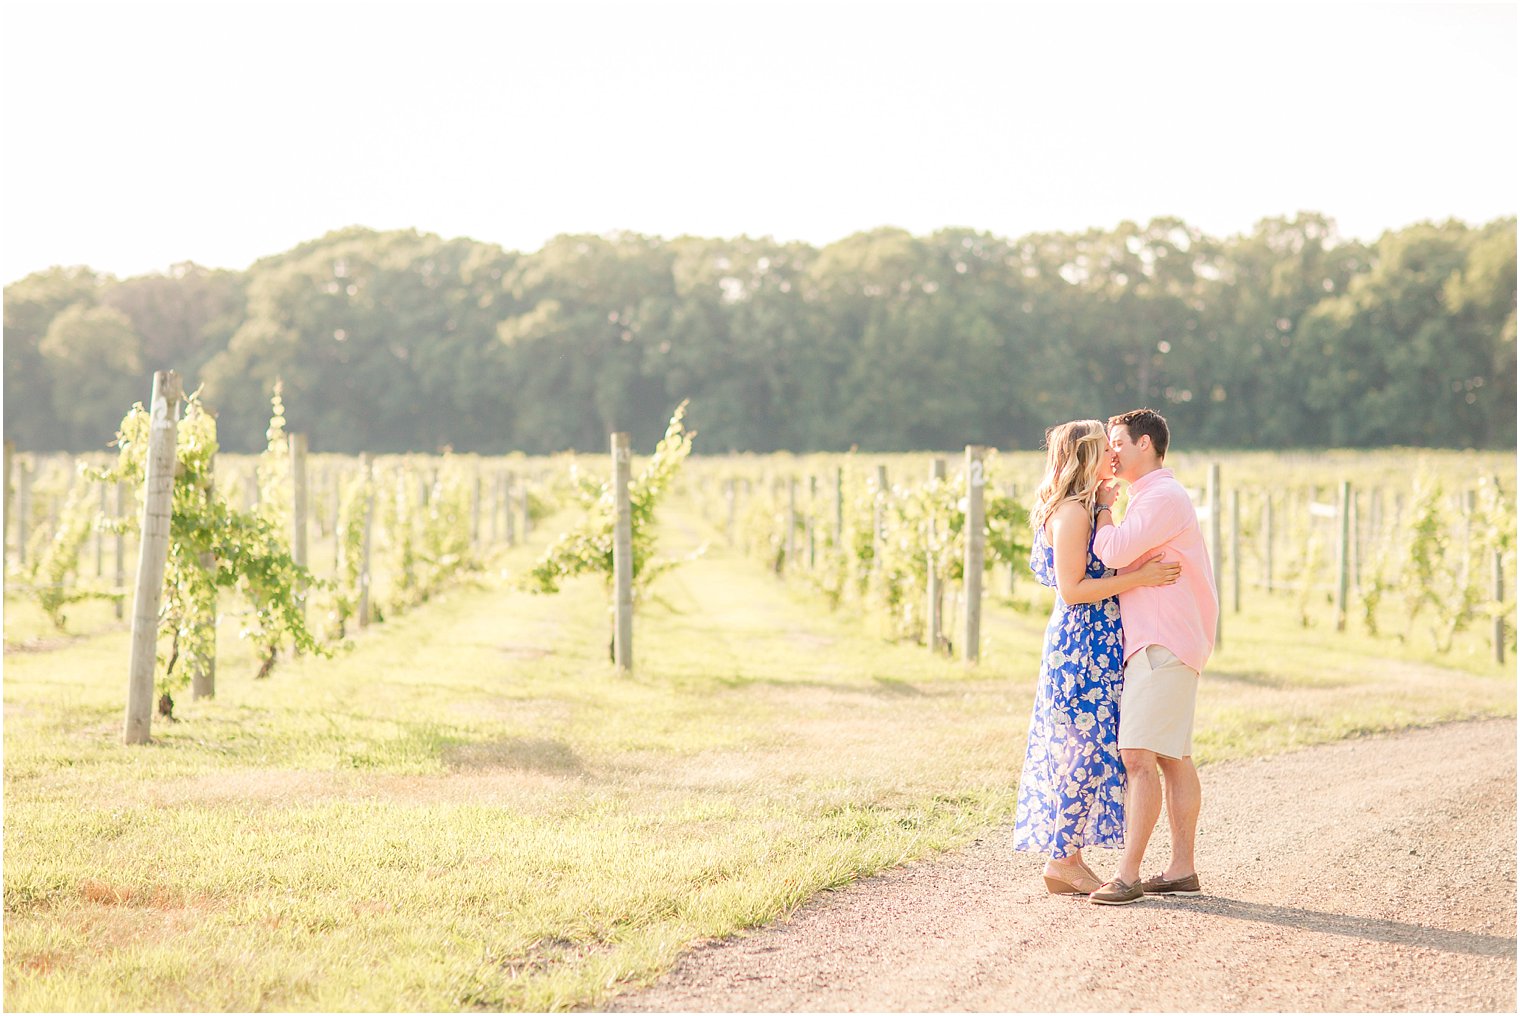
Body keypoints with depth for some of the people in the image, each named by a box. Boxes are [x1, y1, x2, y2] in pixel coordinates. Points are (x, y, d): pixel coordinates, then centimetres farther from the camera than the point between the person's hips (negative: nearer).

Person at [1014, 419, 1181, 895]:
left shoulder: (1089, 509, 17)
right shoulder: (1071, 512, -14)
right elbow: (1072, 589, -19)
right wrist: (1139, 578, -20)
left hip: (1097, 648, 10)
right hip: (1081, 646, -10)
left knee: (1087, 752, 9)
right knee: (1087, 752, -8)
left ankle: (1068, 856, 12)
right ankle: (1061, 861, -2)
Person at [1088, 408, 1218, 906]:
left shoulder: (1163, 497, -12)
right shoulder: (1151, 498, 21)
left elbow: (1112, 552, -19)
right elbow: (1124, 557, 30)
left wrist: (1104, 506, -3)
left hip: (1161, 646, -11)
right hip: (1156, 644, 11)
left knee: (1138, 756, -14)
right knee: (1173, 758, 10)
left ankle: (1128, 874, -16)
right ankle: (1181, 869, 13)